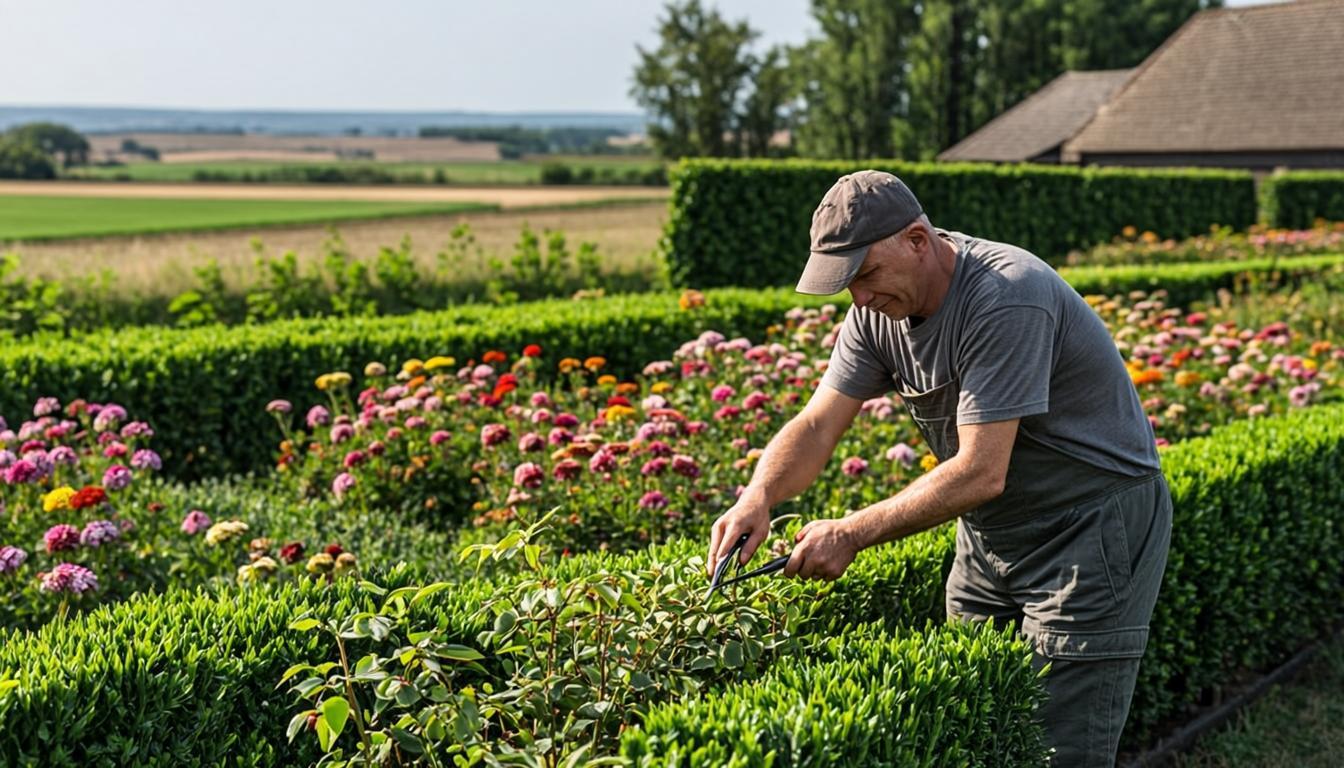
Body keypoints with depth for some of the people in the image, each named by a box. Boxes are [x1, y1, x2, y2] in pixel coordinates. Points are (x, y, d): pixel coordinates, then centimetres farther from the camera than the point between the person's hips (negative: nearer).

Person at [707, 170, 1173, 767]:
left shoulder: (1006, 300, -28)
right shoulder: (879, 310, -3)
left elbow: (980, 474, -29)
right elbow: (815, 427, -5)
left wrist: (851, 534, -27)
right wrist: (759, 496, -25)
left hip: (1091, 523, -7)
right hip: (993, 532, 8)